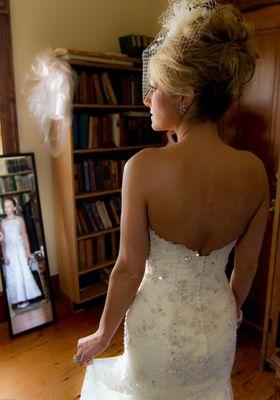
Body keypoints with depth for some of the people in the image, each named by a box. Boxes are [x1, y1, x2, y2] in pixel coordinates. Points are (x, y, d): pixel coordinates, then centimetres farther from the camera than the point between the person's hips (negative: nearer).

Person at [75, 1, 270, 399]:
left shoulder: (144, 167, -28)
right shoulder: (254, 170, -14)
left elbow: (129, 269, -19)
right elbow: (247, 264, -3)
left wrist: (102, 335, -2)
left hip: (159, 324, -3)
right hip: (218, 325, 4)